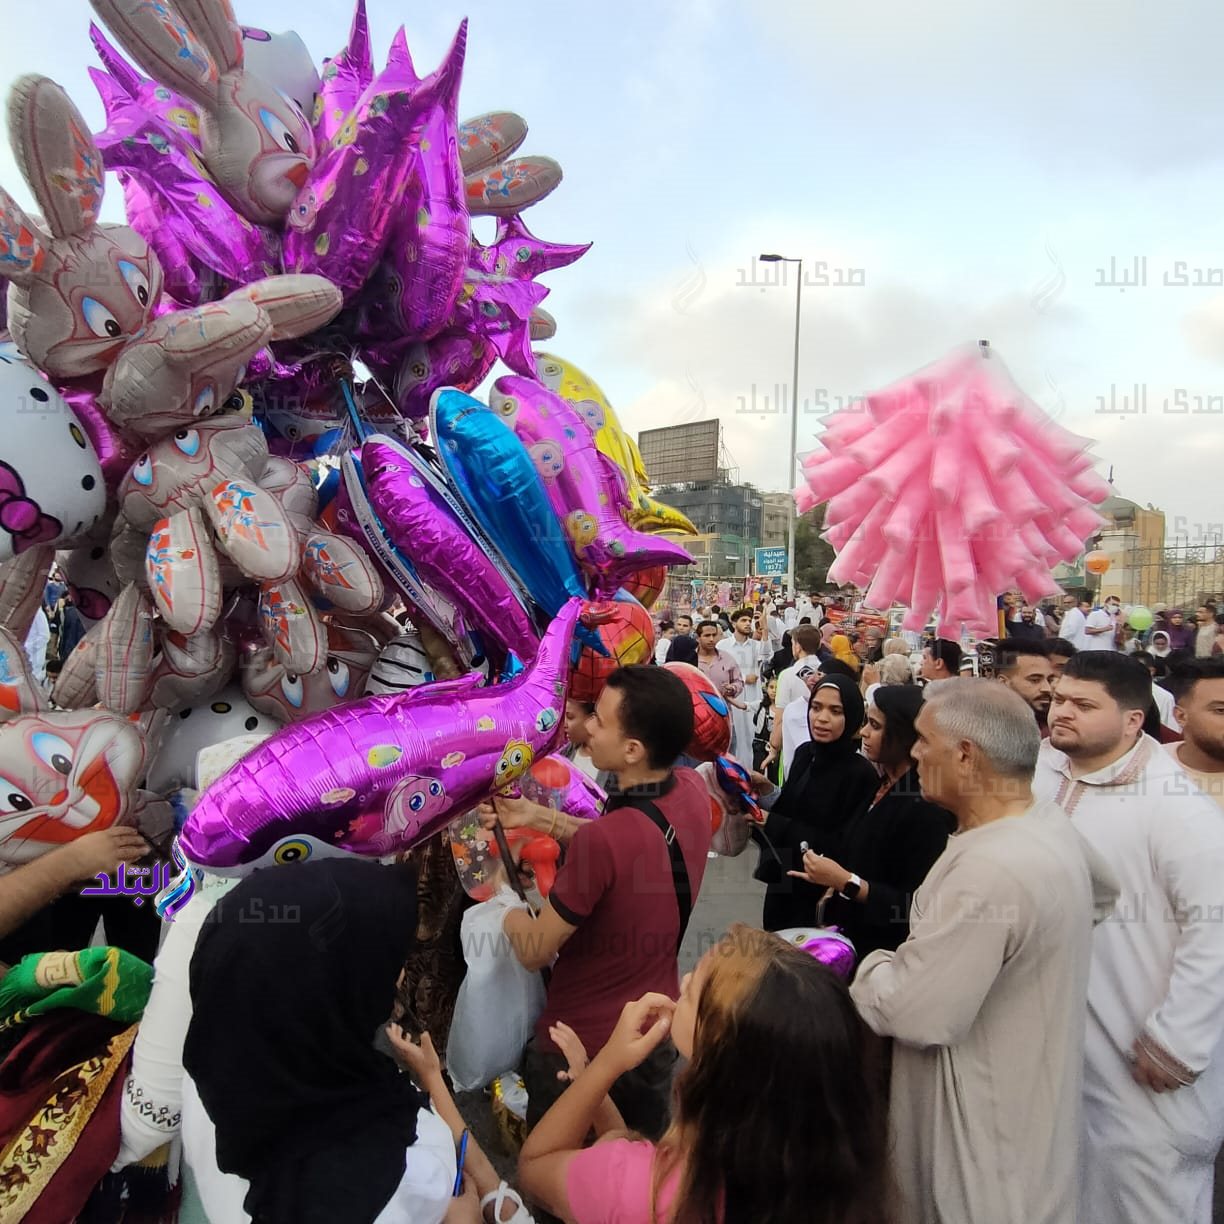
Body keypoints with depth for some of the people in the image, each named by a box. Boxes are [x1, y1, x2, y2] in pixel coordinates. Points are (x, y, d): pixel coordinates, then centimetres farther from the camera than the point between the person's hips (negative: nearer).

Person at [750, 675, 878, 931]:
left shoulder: (862, 775, -19)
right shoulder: (804, 753, 0)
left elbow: (845, 849, -22)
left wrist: (773, 824, -22)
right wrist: (767, 791, -10)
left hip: (821, 900, -6)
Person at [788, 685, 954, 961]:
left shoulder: (926, 807, -23)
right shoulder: (882, 786, 5)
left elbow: (916, 906, -25)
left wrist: (846, 882, -25)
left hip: (886, 952, -8)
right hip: (852, 934, 8)